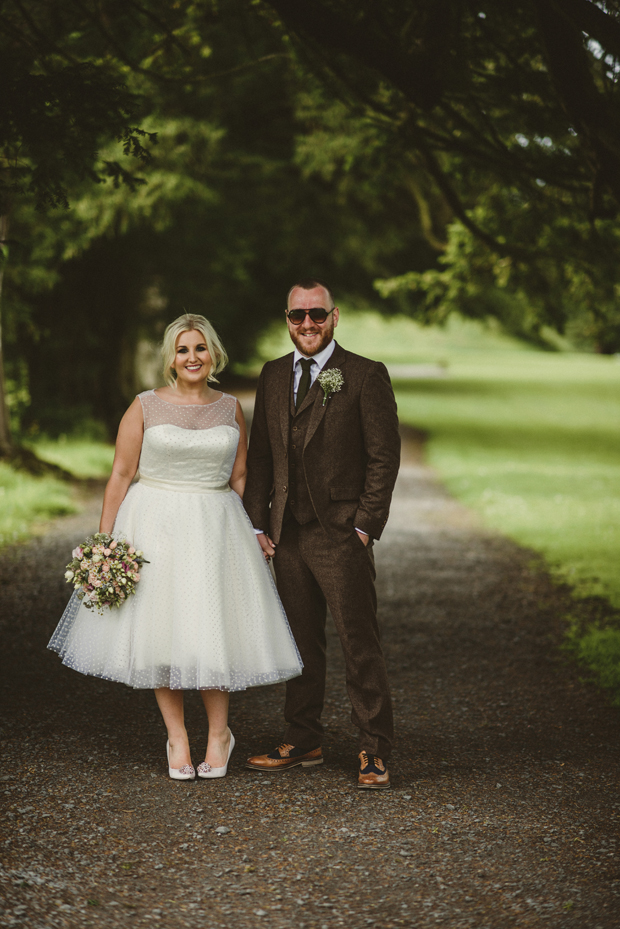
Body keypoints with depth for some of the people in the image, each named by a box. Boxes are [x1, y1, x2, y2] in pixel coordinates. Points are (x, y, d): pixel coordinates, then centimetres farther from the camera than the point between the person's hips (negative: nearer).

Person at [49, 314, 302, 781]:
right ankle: (177, 737, 14)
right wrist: (104, 540, -5)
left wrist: (250, 532, 8)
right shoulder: (146, 407, -2)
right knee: (161, 630, 2)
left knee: (212, 629, -1)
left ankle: (219, 732, 17)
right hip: (155, 526, -1)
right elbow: (121, 475, -2)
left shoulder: (231, 408, 6)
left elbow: (239, 478, 12)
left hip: (216, 528, 1)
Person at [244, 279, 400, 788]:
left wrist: (365, 526, -11)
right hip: (288, 535, 5)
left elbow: (384, 456, -6)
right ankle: (303, 741, 22)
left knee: (361, 646, -2)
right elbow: (260, 454, 16)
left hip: (341, 535, -5)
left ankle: (375, 752, 5)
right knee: (301, 642, 12)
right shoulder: (274, 376, 12)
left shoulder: (366, 375, -4)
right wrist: (258, 522, 9)